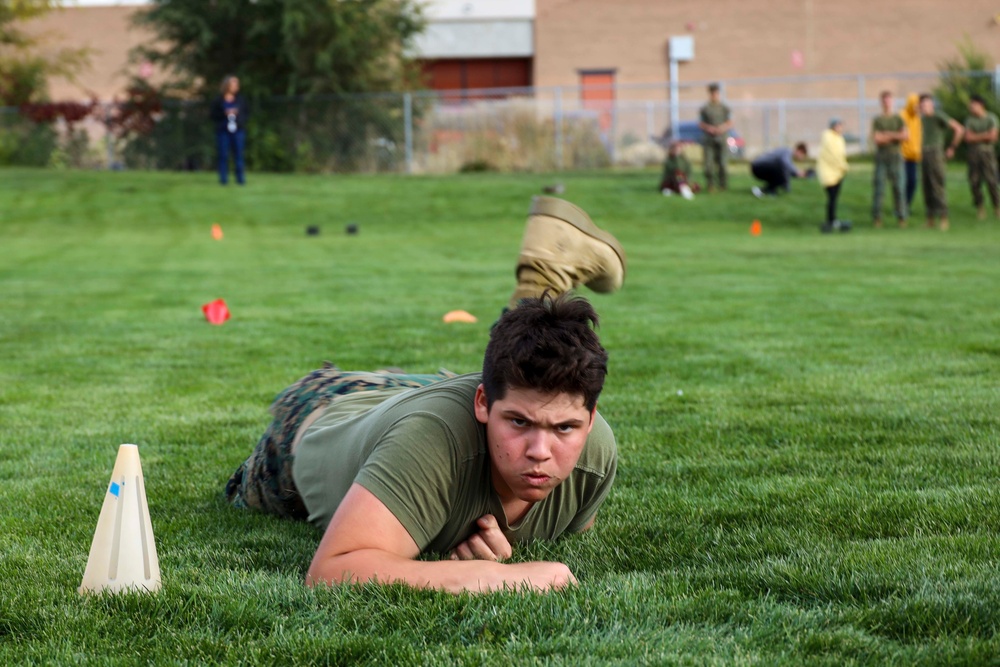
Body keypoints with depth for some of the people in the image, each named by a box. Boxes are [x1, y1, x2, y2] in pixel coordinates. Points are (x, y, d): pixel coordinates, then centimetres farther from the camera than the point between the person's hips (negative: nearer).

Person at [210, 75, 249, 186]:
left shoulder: (240, 100, 8)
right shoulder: (218, 101, 3)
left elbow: (247, 113, 11)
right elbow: (213, 116, 2)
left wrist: (238, 114, -7)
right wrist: (224, 114, -13)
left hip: (238, 130, 2)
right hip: (223, 131, -1)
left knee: (238, 154, -1)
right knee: (223, 155, -3)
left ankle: (240, 178, 2)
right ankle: (223, 179, 2)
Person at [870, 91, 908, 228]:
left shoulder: (898, 119, 8)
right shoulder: (877, 120, 6)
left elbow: (906, 135, -4)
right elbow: (876, 138, -7)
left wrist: (888, 135, -8)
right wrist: (895, 137, -4)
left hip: (895, 156, 1)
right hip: (881, 156, -1)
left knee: (898, 187, -3)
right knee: (878, 187, -5)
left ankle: (901, 218, 0)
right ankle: (876, 218, -1)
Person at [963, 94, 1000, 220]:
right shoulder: (970, 120, 6)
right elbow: (968, 137, -3)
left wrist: (976, 137, -6)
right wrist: (984, 135, -9)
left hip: (987, 152, -2)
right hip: (973, 153, 2)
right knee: (974, 181, -3)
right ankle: (979, 208, 7)